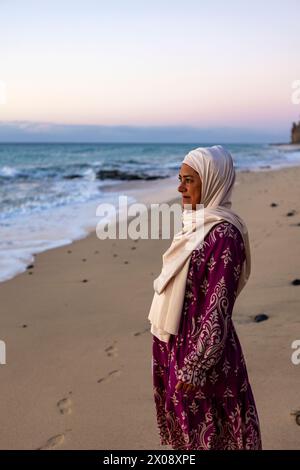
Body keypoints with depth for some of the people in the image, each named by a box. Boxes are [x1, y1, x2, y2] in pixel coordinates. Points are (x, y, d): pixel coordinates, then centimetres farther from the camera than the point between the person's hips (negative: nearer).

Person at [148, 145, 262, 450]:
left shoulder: (223, 234, -23)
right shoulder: (197, 224, 5)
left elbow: (218, 310, -23)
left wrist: (194, 368, -20)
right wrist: (171, 351, 17)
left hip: (201, 347, -8)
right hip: (175, 340, 8)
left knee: (204, 428, 11)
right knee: (183, 416, 23)